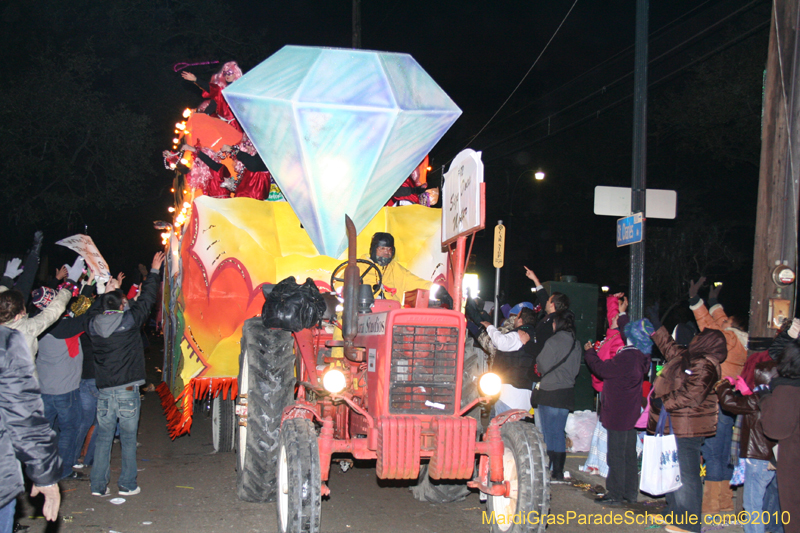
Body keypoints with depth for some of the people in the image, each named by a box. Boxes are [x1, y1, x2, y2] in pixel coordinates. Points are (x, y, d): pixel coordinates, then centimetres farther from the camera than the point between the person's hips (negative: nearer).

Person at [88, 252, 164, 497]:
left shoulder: (93, 325, 0)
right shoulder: (129, 320, -9)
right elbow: (146, 300, 2)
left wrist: (110, 291, 28)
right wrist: (154, 271, 13)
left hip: (104, 392, 3)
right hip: (127, 391, -3)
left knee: (103, 438, 11)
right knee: (128, 439, 7)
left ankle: (98, 485, 12)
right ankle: (127, 485, 11)